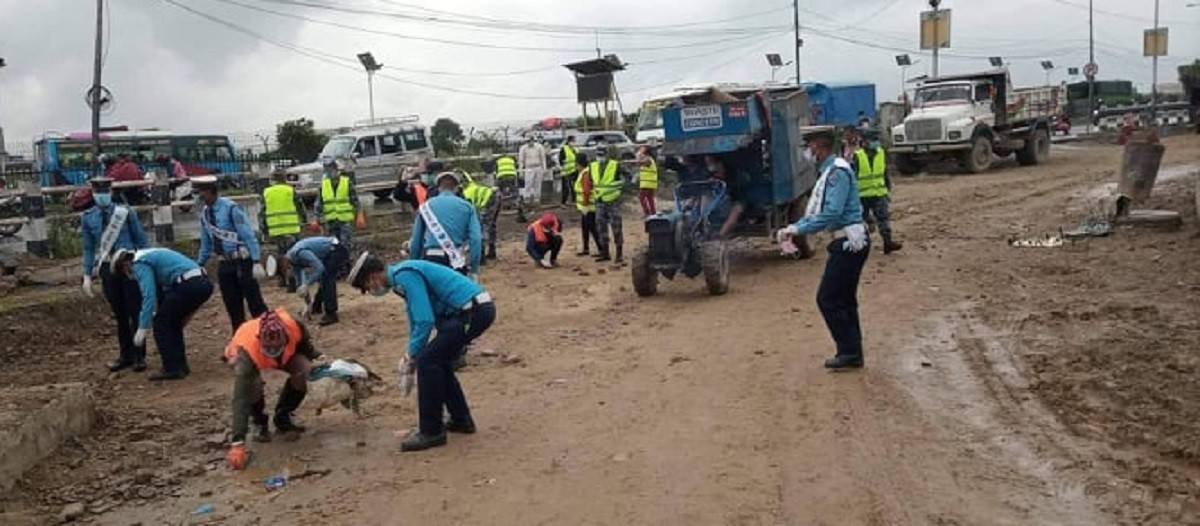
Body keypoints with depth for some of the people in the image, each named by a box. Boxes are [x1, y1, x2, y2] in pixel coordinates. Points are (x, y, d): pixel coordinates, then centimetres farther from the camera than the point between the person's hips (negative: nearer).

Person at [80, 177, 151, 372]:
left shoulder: (126, 212, -4)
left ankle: (139, 356, 11)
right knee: (119, 315, 12)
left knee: (135, 313, 2)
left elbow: (141, 240, 1)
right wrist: (87, 276, 5)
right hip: (107, 269, 2)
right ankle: (125, 355, 23)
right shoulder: (88, 218, 3)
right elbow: (89, 249, 8)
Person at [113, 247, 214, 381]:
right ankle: (181, 365, 26)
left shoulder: (140, 263, 2)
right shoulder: (151, 255, 30)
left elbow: (149, 296, -9)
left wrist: (143, 328, -7)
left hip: (188, 285, -9)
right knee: (172, 320, 24)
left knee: (161, 322, 7)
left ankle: (172, 369, 8)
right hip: (204, 283, 9)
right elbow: (159, 292, 38)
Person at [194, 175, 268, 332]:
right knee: (232, 306, 12)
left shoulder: (231, 208, -14)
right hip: (224, 263, 7)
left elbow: (248, 235, -15)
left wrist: (256, 263, -21)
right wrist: (199, 266, 21)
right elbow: (206, 243, 18)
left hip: (242, 261, -6)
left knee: (255, 302, -3)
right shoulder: (205, 213, 6)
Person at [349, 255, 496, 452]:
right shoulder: (403, 275, 19)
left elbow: (425, 322, -18)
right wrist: (411, 361, 28)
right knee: (438, 361, 19)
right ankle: (461, 420, 28)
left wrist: (411, 358, -4)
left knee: (428, 362, -7)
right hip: (479, 308, 10)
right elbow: (416, 321, 28)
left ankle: (431, 432, 0)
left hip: (473, 311, -10)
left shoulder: (405, 276, -13)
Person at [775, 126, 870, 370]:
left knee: (828, 299, -5)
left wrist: (797, 229, -18)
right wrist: (793, 228, 6)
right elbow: (817, 211, 18)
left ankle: (849, 351, 2)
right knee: (844, 299, 14)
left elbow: (831, 214, -24)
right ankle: (852, 352, 20)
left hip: (849, 242, -10)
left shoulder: (837, 171, -17)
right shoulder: (829, 172, 15)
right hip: (848, 242, 10)